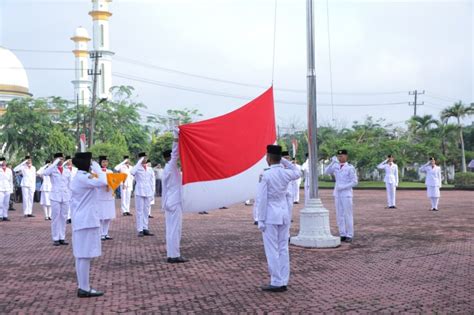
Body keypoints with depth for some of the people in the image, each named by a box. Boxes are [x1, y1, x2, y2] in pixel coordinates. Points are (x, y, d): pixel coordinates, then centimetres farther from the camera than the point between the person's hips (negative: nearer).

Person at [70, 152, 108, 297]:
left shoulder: (77, 178, 17)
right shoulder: (83, 177, -14)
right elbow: (103, 182, -26)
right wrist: (97, 168, -11)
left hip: (80, 221, 10)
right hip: (87, 221, -10)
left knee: (81, 255, 11)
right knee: (85, 255, -7)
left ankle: (82, 286, 16)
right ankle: (84, 289, -5)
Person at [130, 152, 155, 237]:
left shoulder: (150, 169, 12)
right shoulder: (137, 168, -1)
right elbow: (132, 172, -25)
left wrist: (153, 193, 11)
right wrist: (139, 162, -20)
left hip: (148, 192, 4)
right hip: (139, 192, -4)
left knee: (146, 211, 7)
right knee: (139, 211, -3)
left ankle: (145, 229, 12)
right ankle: (140, 230, -3)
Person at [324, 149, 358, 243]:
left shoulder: (350, 168, -7)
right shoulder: (336, 166, 6)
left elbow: (355, 182, -9)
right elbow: (326, 172, -8)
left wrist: (343, 187, -16)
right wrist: (332, 162, -18)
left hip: (346, 194, -5)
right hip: (337, 194, 5)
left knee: (348, 215, -2)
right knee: (339, 215, 7)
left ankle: (349, 235, 4)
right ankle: (342, 235, 13)